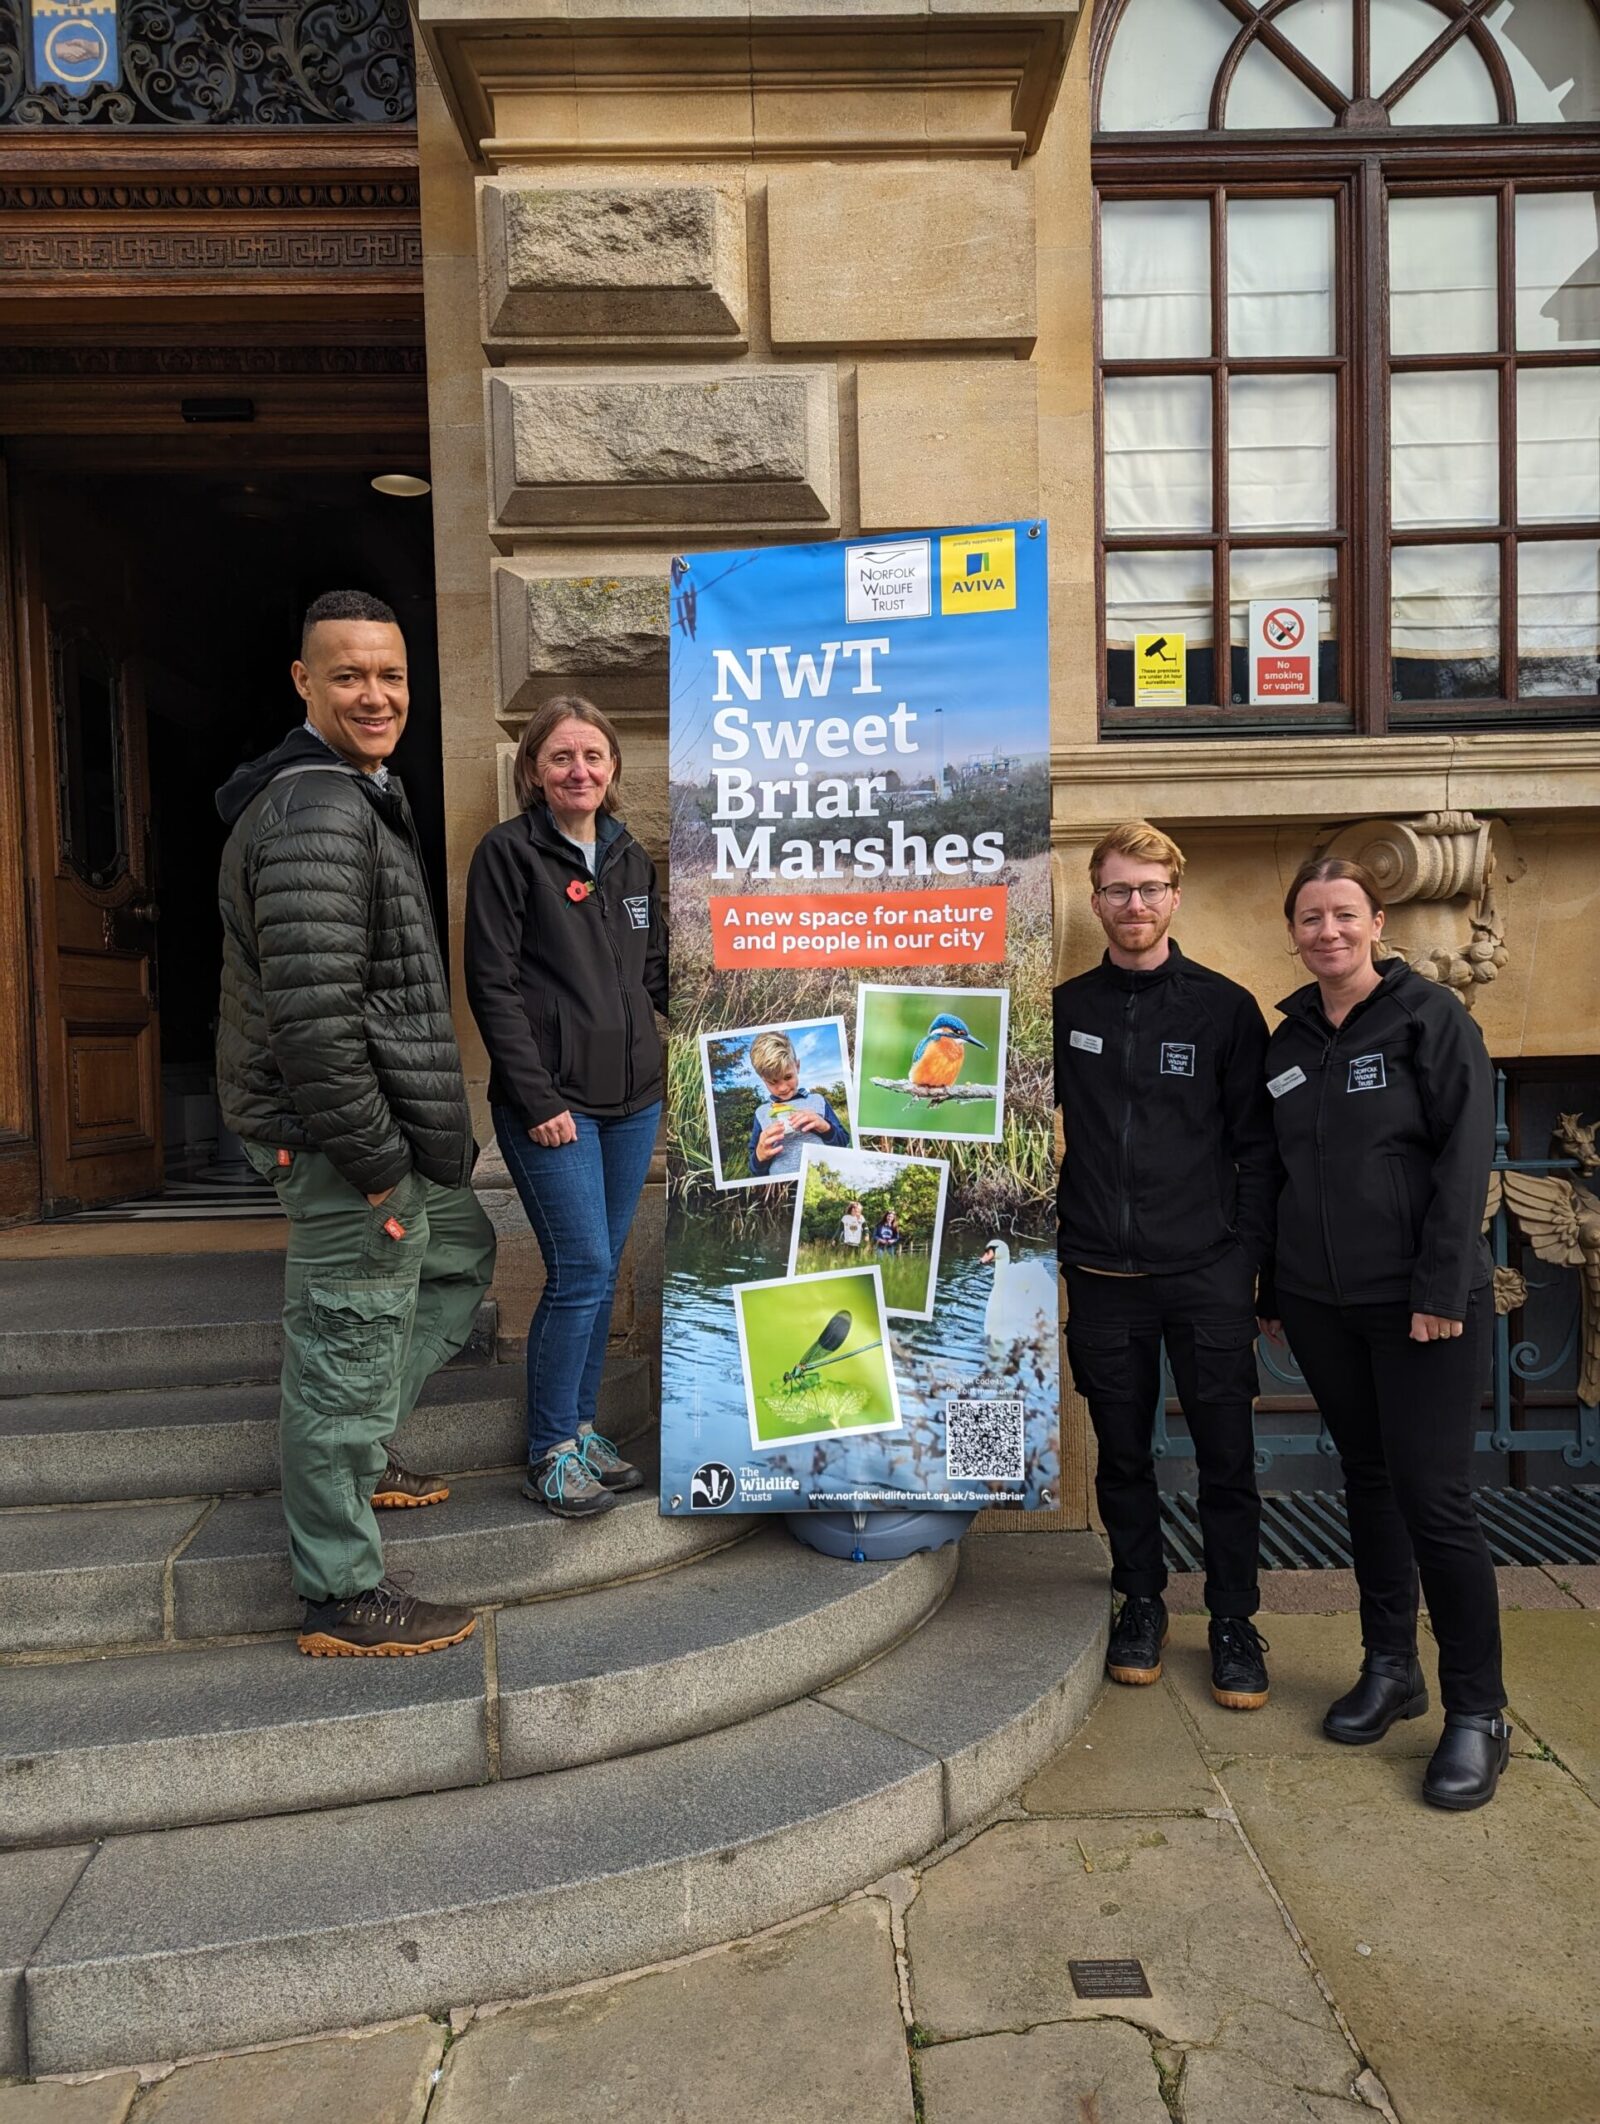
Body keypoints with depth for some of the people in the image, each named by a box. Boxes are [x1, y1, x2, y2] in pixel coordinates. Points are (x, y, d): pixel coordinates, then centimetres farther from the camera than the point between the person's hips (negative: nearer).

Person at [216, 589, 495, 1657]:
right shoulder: (318, 810, -20)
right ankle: (343, 1598, 15)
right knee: (349, 1339, -1)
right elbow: (312, 1010, -28)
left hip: (383, 1122, 11)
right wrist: (372, 1153, -22)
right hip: (340, 1134, -11)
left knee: (461, 1255, 27)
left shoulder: (358, 793, 16)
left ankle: (352, 1451, 37)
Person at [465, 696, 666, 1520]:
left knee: (601, 1271, 12)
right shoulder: (508, 852, -6)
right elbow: (492, 984, -11)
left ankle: (581, 1429, 25)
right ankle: (550, 1453, 9)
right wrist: (537, 1098, -15)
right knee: (581, 1269, -6)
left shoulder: (631, 858, 13)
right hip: (552, 1103, -6)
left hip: (633, 1099, 6)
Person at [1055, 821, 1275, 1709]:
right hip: (1102, 1278, 2)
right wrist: (1046, 1245, 3)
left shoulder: (1225, 1007, 0)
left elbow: (1257, 1147, 0)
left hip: (1207, 1277, -1)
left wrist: (1248, 1260, -6)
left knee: (1226, 1458, 5)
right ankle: (1141, 1601, 30)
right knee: (1122, 1456, 12)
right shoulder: (1063, 1010, 5)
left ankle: (1234, 1620, 23)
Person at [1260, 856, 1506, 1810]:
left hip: (1423, 1302, -5)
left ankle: (1478, 1714, 10)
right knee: (1370, 1482, 14)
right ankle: (1390, 1669, 28)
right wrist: (1274, 1292, 13)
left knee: (1434, 1498, -4)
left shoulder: (1432, 1018, -5)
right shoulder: (1288, 1040, 10)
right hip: (1321, 1303, 5)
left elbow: (1465, 1158, -11)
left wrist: (1441, 1287, -16)